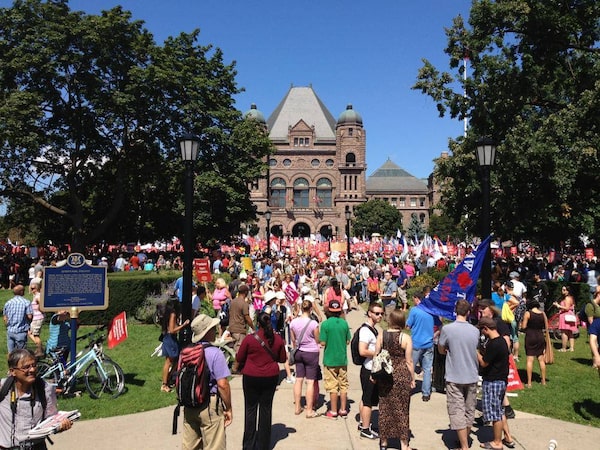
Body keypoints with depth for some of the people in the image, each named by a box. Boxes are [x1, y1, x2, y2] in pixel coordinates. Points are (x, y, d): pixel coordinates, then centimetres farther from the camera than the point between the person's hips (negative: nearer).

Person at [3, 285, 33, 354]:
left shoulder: (8, 303, 5)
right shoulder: (26, 302, -9)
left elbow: (5, 318, 9)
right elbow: (30, 316, -14)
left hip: (10, 331, 4)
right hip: (21, 332, -4)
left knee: (10, 352, 12)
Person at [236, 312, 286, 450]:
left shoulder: (249, 338, -13)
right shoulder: (277, 339, -5)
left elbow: (239, 359, -4)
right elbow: (282, 358, 5)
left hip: (251, 377, -2)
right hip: (271, 377, 2)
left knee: (250, 409, 9)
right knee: (266, 410, 12)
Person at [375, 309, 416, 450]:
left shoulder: (381, 335, -3)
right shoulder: (406, 338, -10)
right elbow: (409, 361, -8)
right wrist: (412, 379, 3)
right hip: (402, 375, -3)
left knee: (384, 408, 14)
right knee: (401, 409, 7)